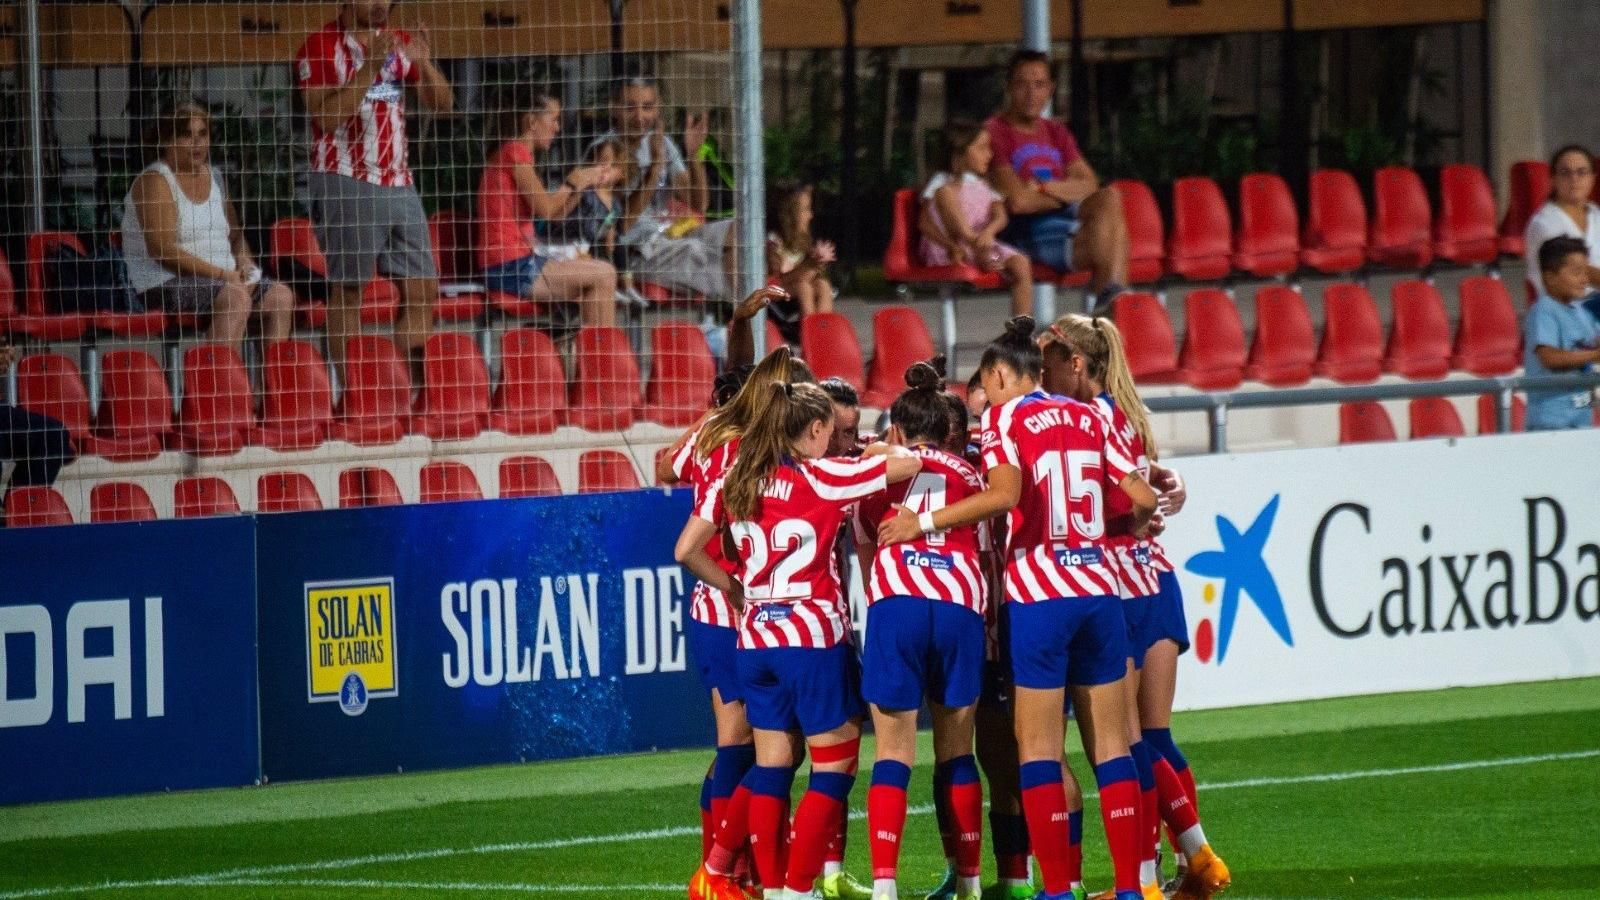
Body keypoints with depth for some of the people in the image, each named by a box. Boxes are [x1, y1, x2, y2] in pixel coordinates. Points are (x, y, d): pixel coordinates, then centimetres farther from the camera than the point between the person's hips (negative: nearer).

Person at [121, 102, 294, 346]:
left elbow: (235, 236, 25)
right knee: (236, 297, -32)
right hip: (166, 283, -8)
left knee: (282, 297, -11)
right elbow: (163, 250, -17)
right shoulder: (155, 181, -7)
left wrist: (244, 263, 0)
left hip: (223, 278, 8)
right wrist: (223, 274, -18)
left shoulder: (213, 177, 18)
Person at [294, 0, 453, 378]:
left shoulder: (399, 43, 13)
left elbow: (443, 103, 11)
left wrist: (423, 64, -7)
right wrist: (370, 68, -21)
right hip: (346, 186, -7)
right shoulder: (321, 48, -5)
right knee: (348, 290, -6)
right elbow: (326, 117, -17)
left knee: (423, 288, 3)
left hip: (399, 185, 7)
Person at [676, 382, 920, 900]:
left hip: (756, 639, 6)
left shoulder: (733, 483, 6)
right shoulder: (820, 478, -9)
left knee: (770, 768, 12)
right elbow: (907, 464, -8)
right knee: (835, 766, 3)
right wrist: (881, 450, 13)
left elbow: (686, 551, 6)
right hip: (813, 638, -6)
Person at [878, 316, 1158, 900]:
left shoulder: (1005, 417, -2)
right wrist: (1131, 527, 31)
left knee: (1038, 747, 0)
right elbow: (1142, 499, 10)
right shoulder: (1089, 418, 12)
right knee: (1110, 743, 8)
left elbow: (1004, 494, -19)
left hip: (1038, 594, -5)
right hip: (1099, 588, 5)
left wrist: (925, 521, -13)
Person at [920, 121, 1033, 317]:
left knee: (1021, 263, -24)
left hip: (984, 245, 5)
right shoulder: (942, 184, 4)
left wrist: (989, 231, -24)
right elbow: (925, 223, -8)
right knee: (945, 192, -26)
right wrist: (952, 246, -23)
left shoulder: (984, 187, 19)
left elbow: (1000, 216, 1)